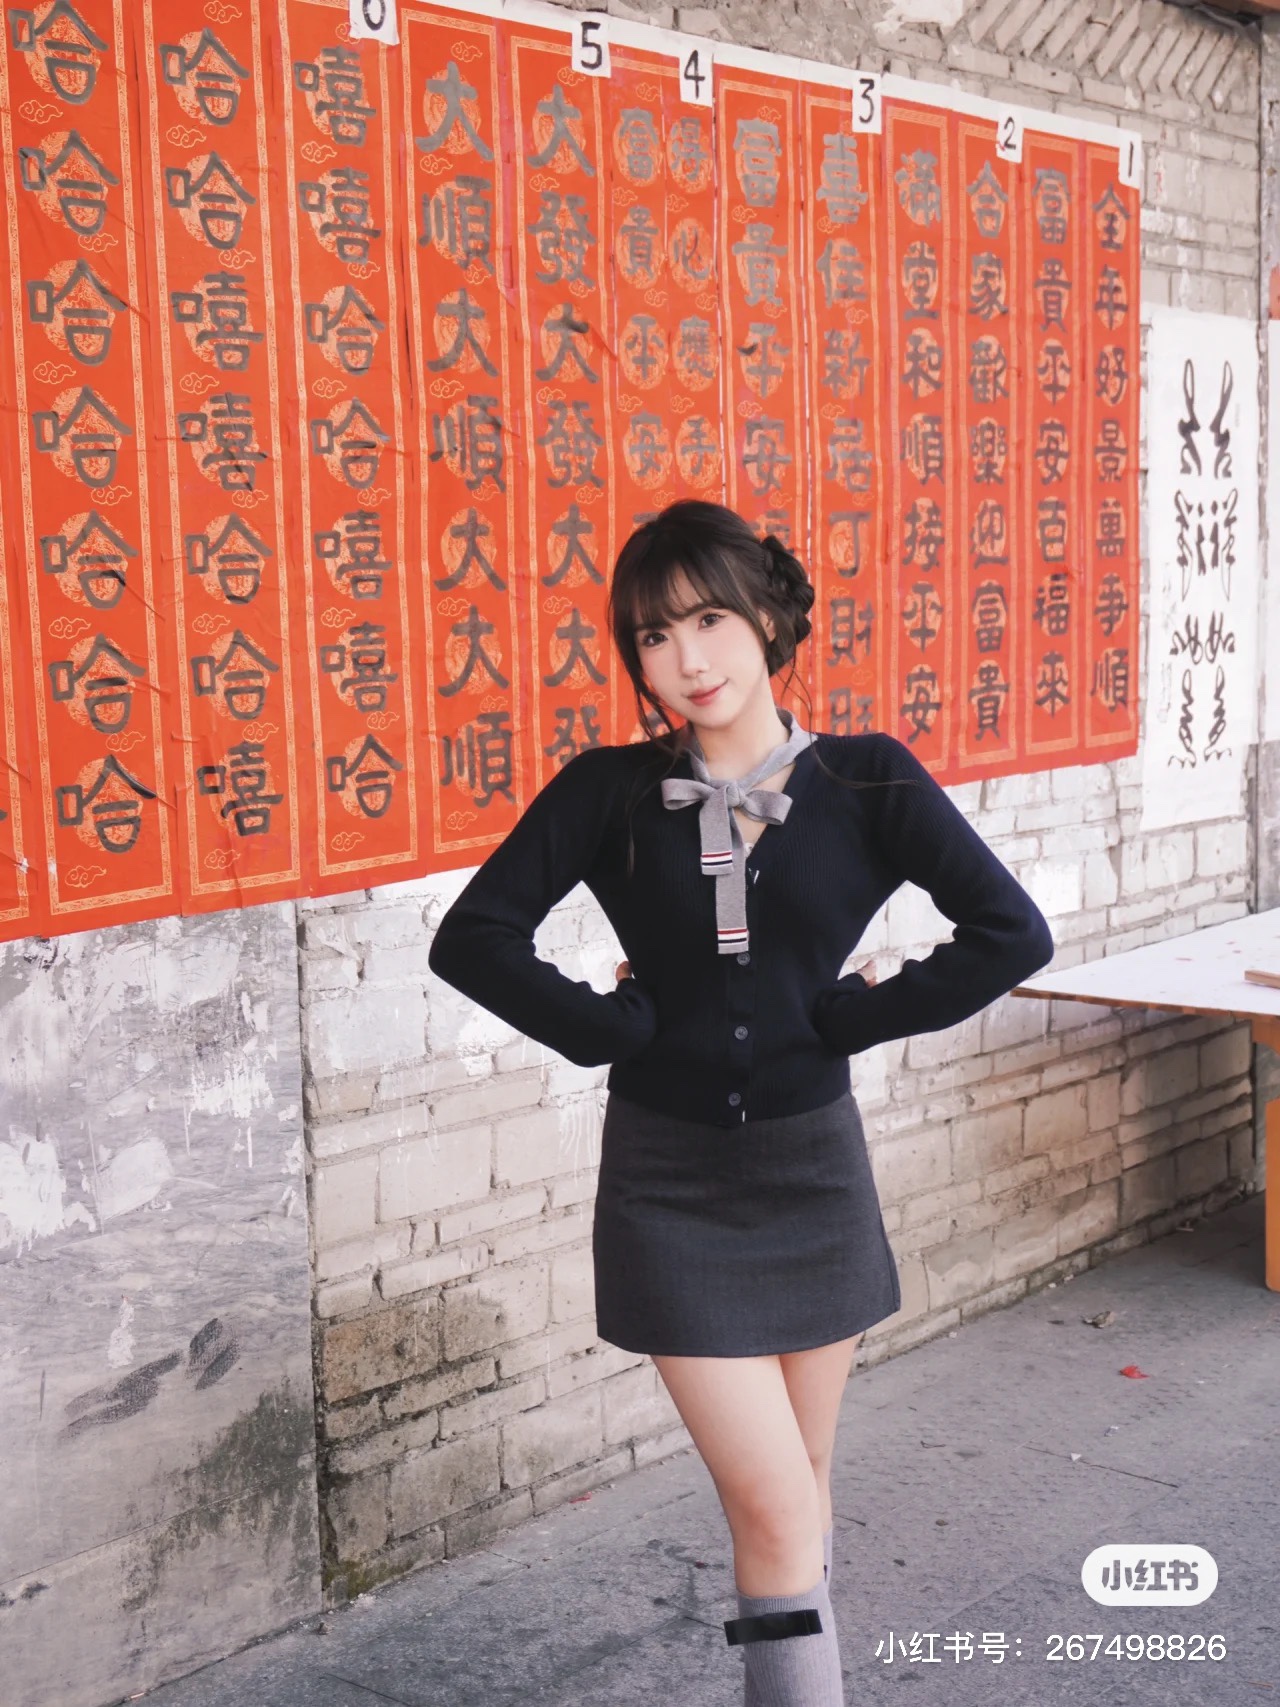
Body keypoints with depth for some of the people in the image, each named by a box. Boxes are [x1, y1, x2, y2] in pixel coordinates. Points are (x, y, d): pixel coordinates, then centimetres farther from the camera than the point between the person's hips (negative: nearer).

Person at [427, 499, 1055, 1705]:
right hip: (668, 1178, -1)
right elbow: (473, 938, -8)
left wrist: (854, 1014, -11)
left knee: (800, 1482, 15)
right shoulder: (610, 793, -6)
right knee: (775, 1504, -5)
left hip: (809, 1164, 2)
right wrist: (611, 1027, -11)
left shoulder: (865, 783, -5)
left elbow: (1012, 934, -11)